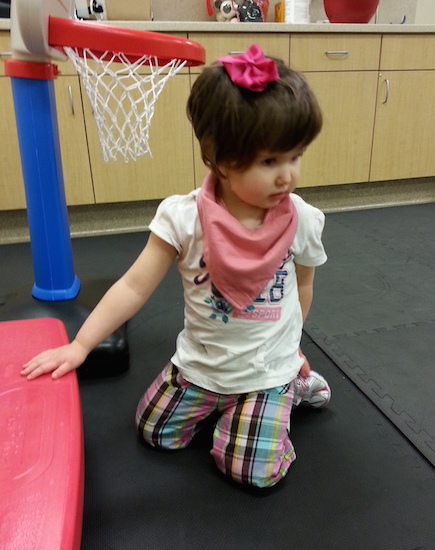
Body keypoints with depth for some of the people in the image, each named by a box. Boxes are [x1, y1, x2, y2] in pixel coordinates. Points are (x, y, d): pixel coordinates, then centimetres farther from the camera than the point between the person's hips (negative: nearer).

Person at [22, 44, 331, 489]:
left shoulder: (302, 220, -15)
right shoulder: (184, 218, -22)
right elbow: (135, 287, -17)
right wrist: (79, 345, -20)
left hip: (267, 368, -1)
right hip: (199, 363, 2)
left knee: (254, 470, -6)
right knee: (155, 432, 14)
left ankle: (292, 385, 16)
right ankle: (216, 399, 34)